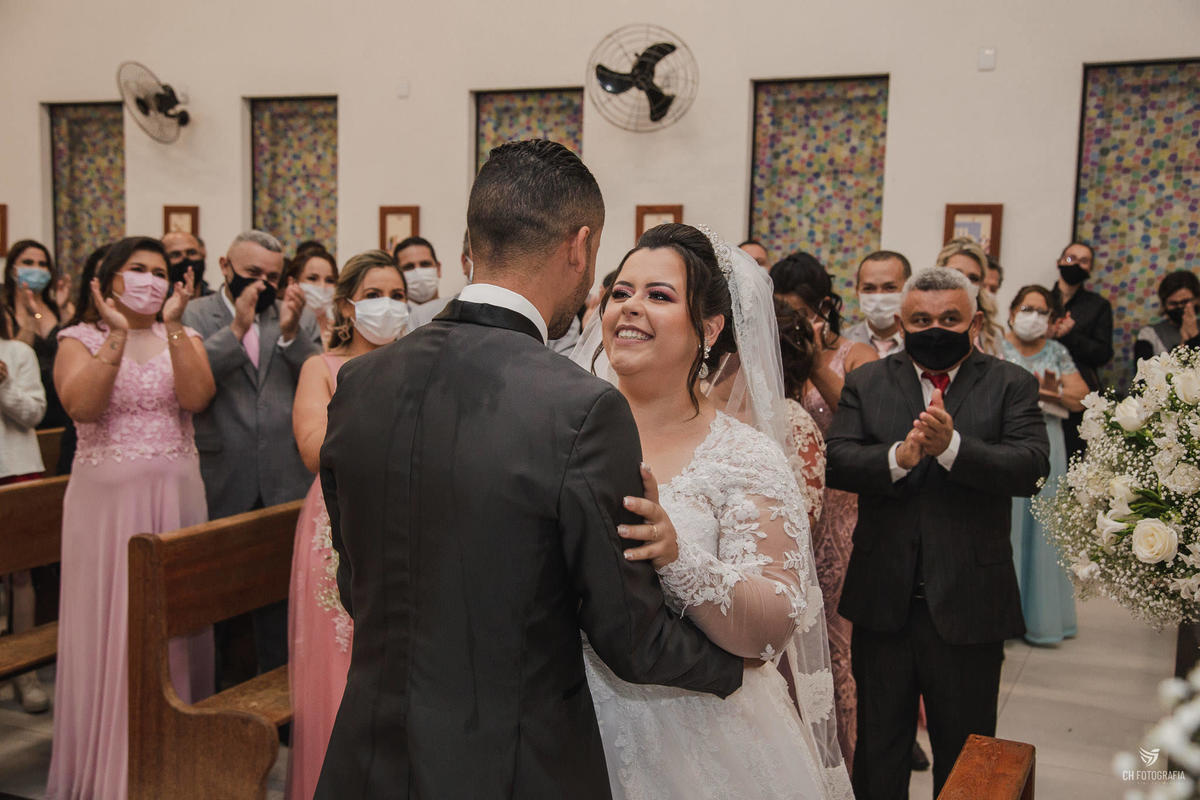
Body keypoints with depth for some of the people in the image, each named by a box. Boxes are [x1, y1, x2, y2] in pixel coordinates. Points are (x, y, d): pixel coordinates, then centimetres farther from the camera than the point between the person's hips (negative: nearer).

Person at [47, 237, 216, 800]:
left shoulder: (185, 338, 9)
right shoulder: (80, 339, 4)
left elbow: (196, 398, -11)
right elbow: (81, 405, -15)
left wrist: (172, 325, -16)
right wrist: (117, 334, -19)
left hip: (176, 496, 2)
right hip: (106, 499, -2)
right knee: (108, 624, 2)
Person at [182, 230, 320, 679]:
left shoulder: (299, 318, 9)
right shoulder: (193, 316, 1)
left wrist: (292, 333, -15)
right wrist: (237, 329, -20)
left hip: (285, 485, 2)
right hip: (220, 485, -1)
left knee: (279, 592, 10)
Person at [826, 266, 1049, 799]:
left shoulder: (1011, 386, 0)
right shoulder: (866, 383, 4)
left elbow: (1031, 467, -15)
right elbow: (837, 462, -9)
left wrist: (951, 446, -29)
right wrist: (899, 457, -27)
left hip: (969, 605, -1)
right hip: (883, 601, 1)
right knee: (878, 748, 18)